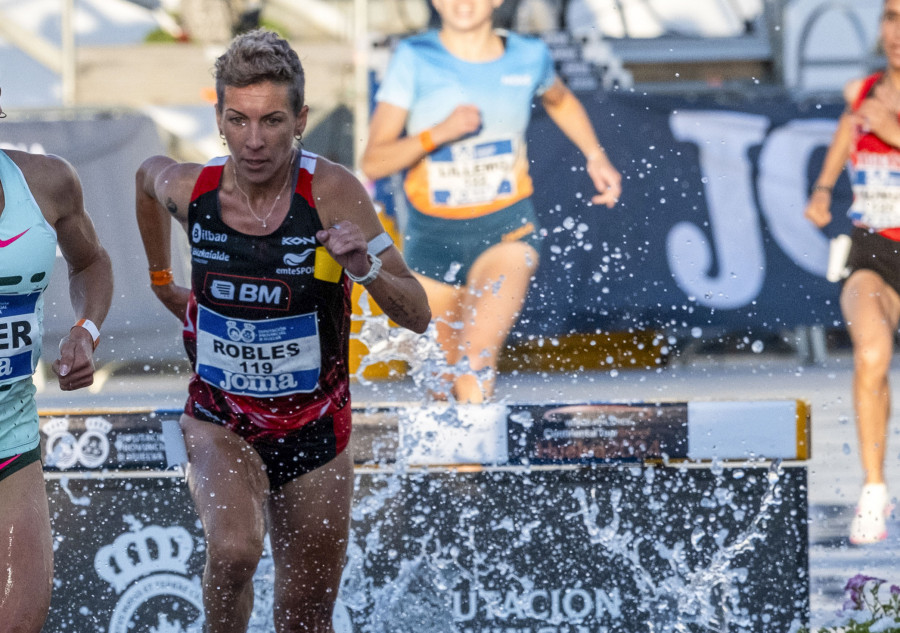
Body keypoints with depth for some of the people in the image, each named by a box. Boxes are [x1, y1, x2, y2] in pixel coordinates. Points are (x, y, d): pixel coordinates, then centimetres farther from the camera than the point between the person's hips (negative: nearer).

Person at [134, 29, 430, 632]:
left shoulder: (334, 193, -22)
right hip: (220, 420, 0)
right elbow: (148, 173, 12)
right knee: (233, 550, -31)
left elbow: (418, 316, -21)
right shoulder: (188, 190, -15)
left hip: (314, 428, 0)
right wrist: (162, 277, 20)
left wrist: (366, 268, -40)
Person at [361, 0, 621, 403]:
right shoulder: (415, 60, -8)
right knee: (444, 384, 12)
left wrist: (596, 157, 14)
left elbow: (559, 101, 25)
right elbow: (374, 163, -12)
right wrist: (439, 132, -26)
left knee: (477, 358, -26)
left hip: (506, 231, -1)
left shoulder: (529, 57, -1)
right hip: (433, 235, 1)